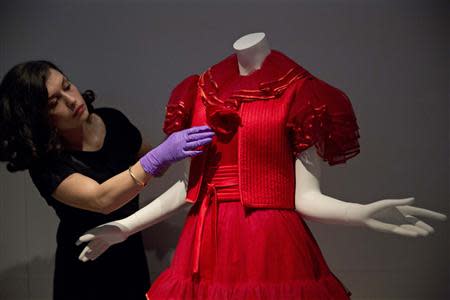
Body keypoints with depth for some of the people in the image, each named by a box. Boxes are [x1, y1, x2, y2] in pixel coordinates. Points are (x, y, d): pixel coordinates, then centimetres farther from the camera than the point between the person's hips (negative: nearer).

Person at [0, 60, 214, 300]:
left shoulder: (113, 121, -6)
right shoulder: (46, 163, -22)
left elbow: (155, 169, 8)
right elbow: (102, 200, -37)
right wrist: (161, 155, -45)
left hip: (131, 254, 5)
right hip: (85, 273, -4)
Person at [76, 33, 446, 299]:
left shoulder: (299, 93, -4)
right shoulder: (199, 91, 9)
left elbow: (305, 197, -8)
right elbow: (191, 184, 13)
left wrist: (363, 214, -26)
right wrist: (125, 227, 13)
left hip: (272, 250, -4)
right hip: (206, 249, 4)